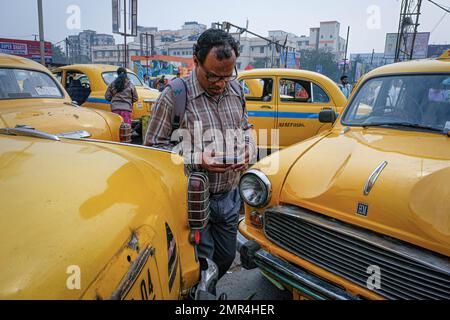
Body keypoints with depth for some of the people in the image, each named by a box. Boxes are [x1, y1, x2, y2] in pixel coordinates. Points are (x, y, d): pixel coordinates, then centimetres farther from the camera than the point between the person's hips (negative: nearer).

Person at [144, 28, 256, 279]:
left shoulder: (236, 90, 4)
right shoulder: (175, 95, -14)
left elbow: (246, 129, 18)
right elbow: (153, 147, -12)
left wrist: (248, 150, -4)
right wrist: (197, 159, -24)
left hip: (230, 197, 6)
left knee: (226, 257, 21)